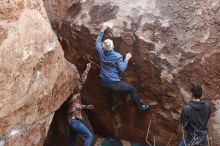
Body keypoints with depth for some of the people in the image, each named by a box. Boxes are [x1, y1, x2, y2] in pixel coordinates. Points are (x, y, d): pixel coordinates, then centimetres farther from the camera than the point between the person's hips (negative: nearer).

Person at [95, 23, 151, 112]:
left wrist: (102, 31, 18)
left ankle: (113, 106, 55)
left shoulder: (101, 52, -7)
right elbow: (122, 69, -19)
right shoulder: (117, 56, -23)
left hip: (104, 82, 6)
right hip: (114, 83, -6)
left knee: (110, 92, 39)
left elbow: (98, 42, 11)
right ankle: (141, 107, 21)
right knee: (132, 90, 11)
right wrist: (127, 59, -8)